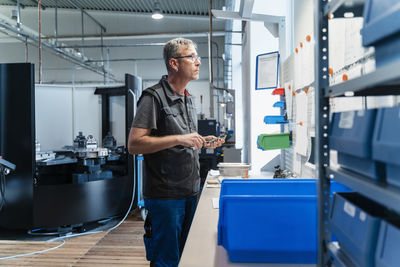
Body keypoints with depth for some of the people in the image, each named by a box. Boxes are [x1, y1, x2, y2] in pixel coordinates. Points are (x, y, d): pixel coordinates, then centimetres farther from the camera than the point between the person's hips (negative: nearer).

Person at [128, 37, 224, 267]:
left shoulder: (189, 99, 14)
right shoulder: (154, 97, -12)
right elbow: (134, 144, -20)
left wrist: (202, 142, 5)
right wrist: (179, 139, -25)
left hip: (190, 192, 8)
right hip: (165, 195, -8)